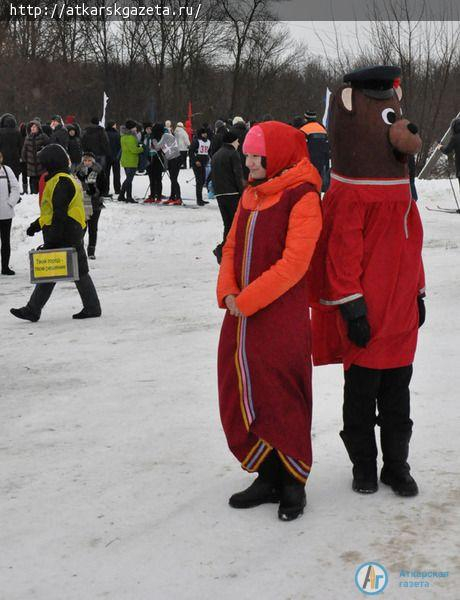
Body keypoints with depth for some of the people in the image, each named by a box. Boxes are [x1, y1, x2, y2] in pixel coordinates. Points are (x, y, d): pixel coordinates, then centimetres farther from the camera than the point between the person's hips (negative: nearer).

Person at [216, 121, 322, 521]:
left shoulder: (303, 198, -11)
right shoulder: (251, 196, 13)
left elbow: (293, 264, -19)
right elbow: (233, 247, 14)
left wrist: (246, 300, -18)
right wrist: (228, 292, -4)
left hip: (282, 322, -7)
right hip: (241, 320, 8)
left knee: (283, 403, 2)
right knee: (241, 401, 11)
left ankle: (293, 484, 18)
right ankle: (267, 477, 25)